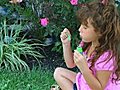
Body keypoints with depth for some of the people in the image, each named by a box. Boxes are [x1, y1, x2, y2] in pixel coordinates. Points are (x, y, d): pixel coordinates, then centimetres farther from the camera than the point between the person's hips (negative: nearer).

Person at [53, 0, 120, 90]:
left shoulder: (107, 56, -30)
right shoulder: (87, 42, -7)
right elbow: (71, 64, 5)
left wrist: (84, 68, -36)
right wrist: (66, 44, -10)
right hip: (85, 82, 8)